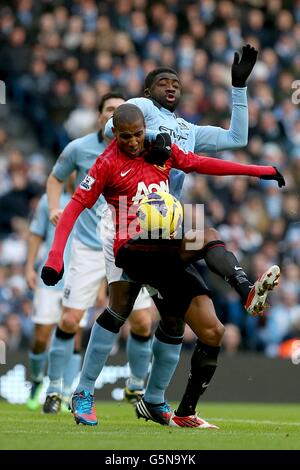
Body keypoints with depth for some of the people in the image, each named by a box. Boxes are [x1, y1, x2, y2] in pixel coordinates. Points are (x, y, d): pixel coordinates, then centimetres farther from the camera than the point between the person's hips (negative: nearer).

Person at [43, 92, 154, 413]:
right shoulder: (79, 149, -4)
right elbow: (55, 178, 14)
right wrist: (54, 208, -1)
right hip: (88, 250, -2)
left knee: (142, 323, -1)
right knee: (69, 320, -9)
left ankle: (136, 386, 22)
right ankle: (54, 390, 7)